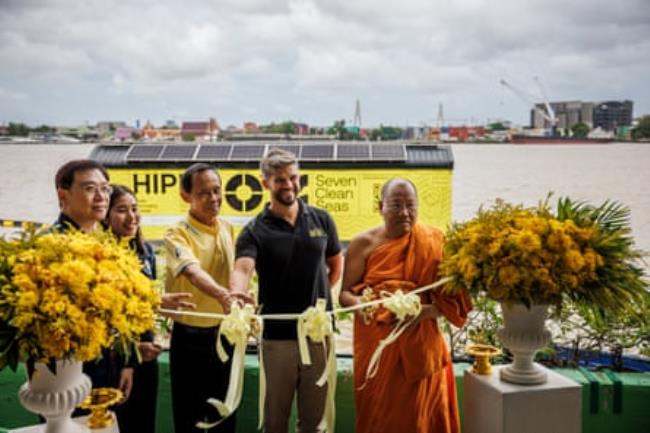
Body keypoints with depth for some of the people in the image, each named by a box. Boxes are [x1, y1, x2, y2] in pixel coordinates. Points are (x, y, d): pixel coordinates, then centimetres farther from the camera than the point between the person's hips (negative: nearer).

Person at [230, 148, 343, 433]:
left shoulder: (321, 220, 5)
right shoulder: (255, 231, -5)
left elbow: (336, 264, 18)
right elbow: (242, 269, -23)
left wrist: (320, 297, 5)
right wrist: (237, 297, -44)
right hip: (277, 335, -2)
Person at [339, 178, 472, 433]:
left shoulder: (432, 243, -2)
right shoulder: (364, 244, -2)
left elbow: (450, 298, -2)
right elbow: (344, 292, 2)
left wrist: (422, 312, -20)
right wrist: (357, 303, -21)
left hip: (420, 346, 0)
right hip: (375, 346, 0)